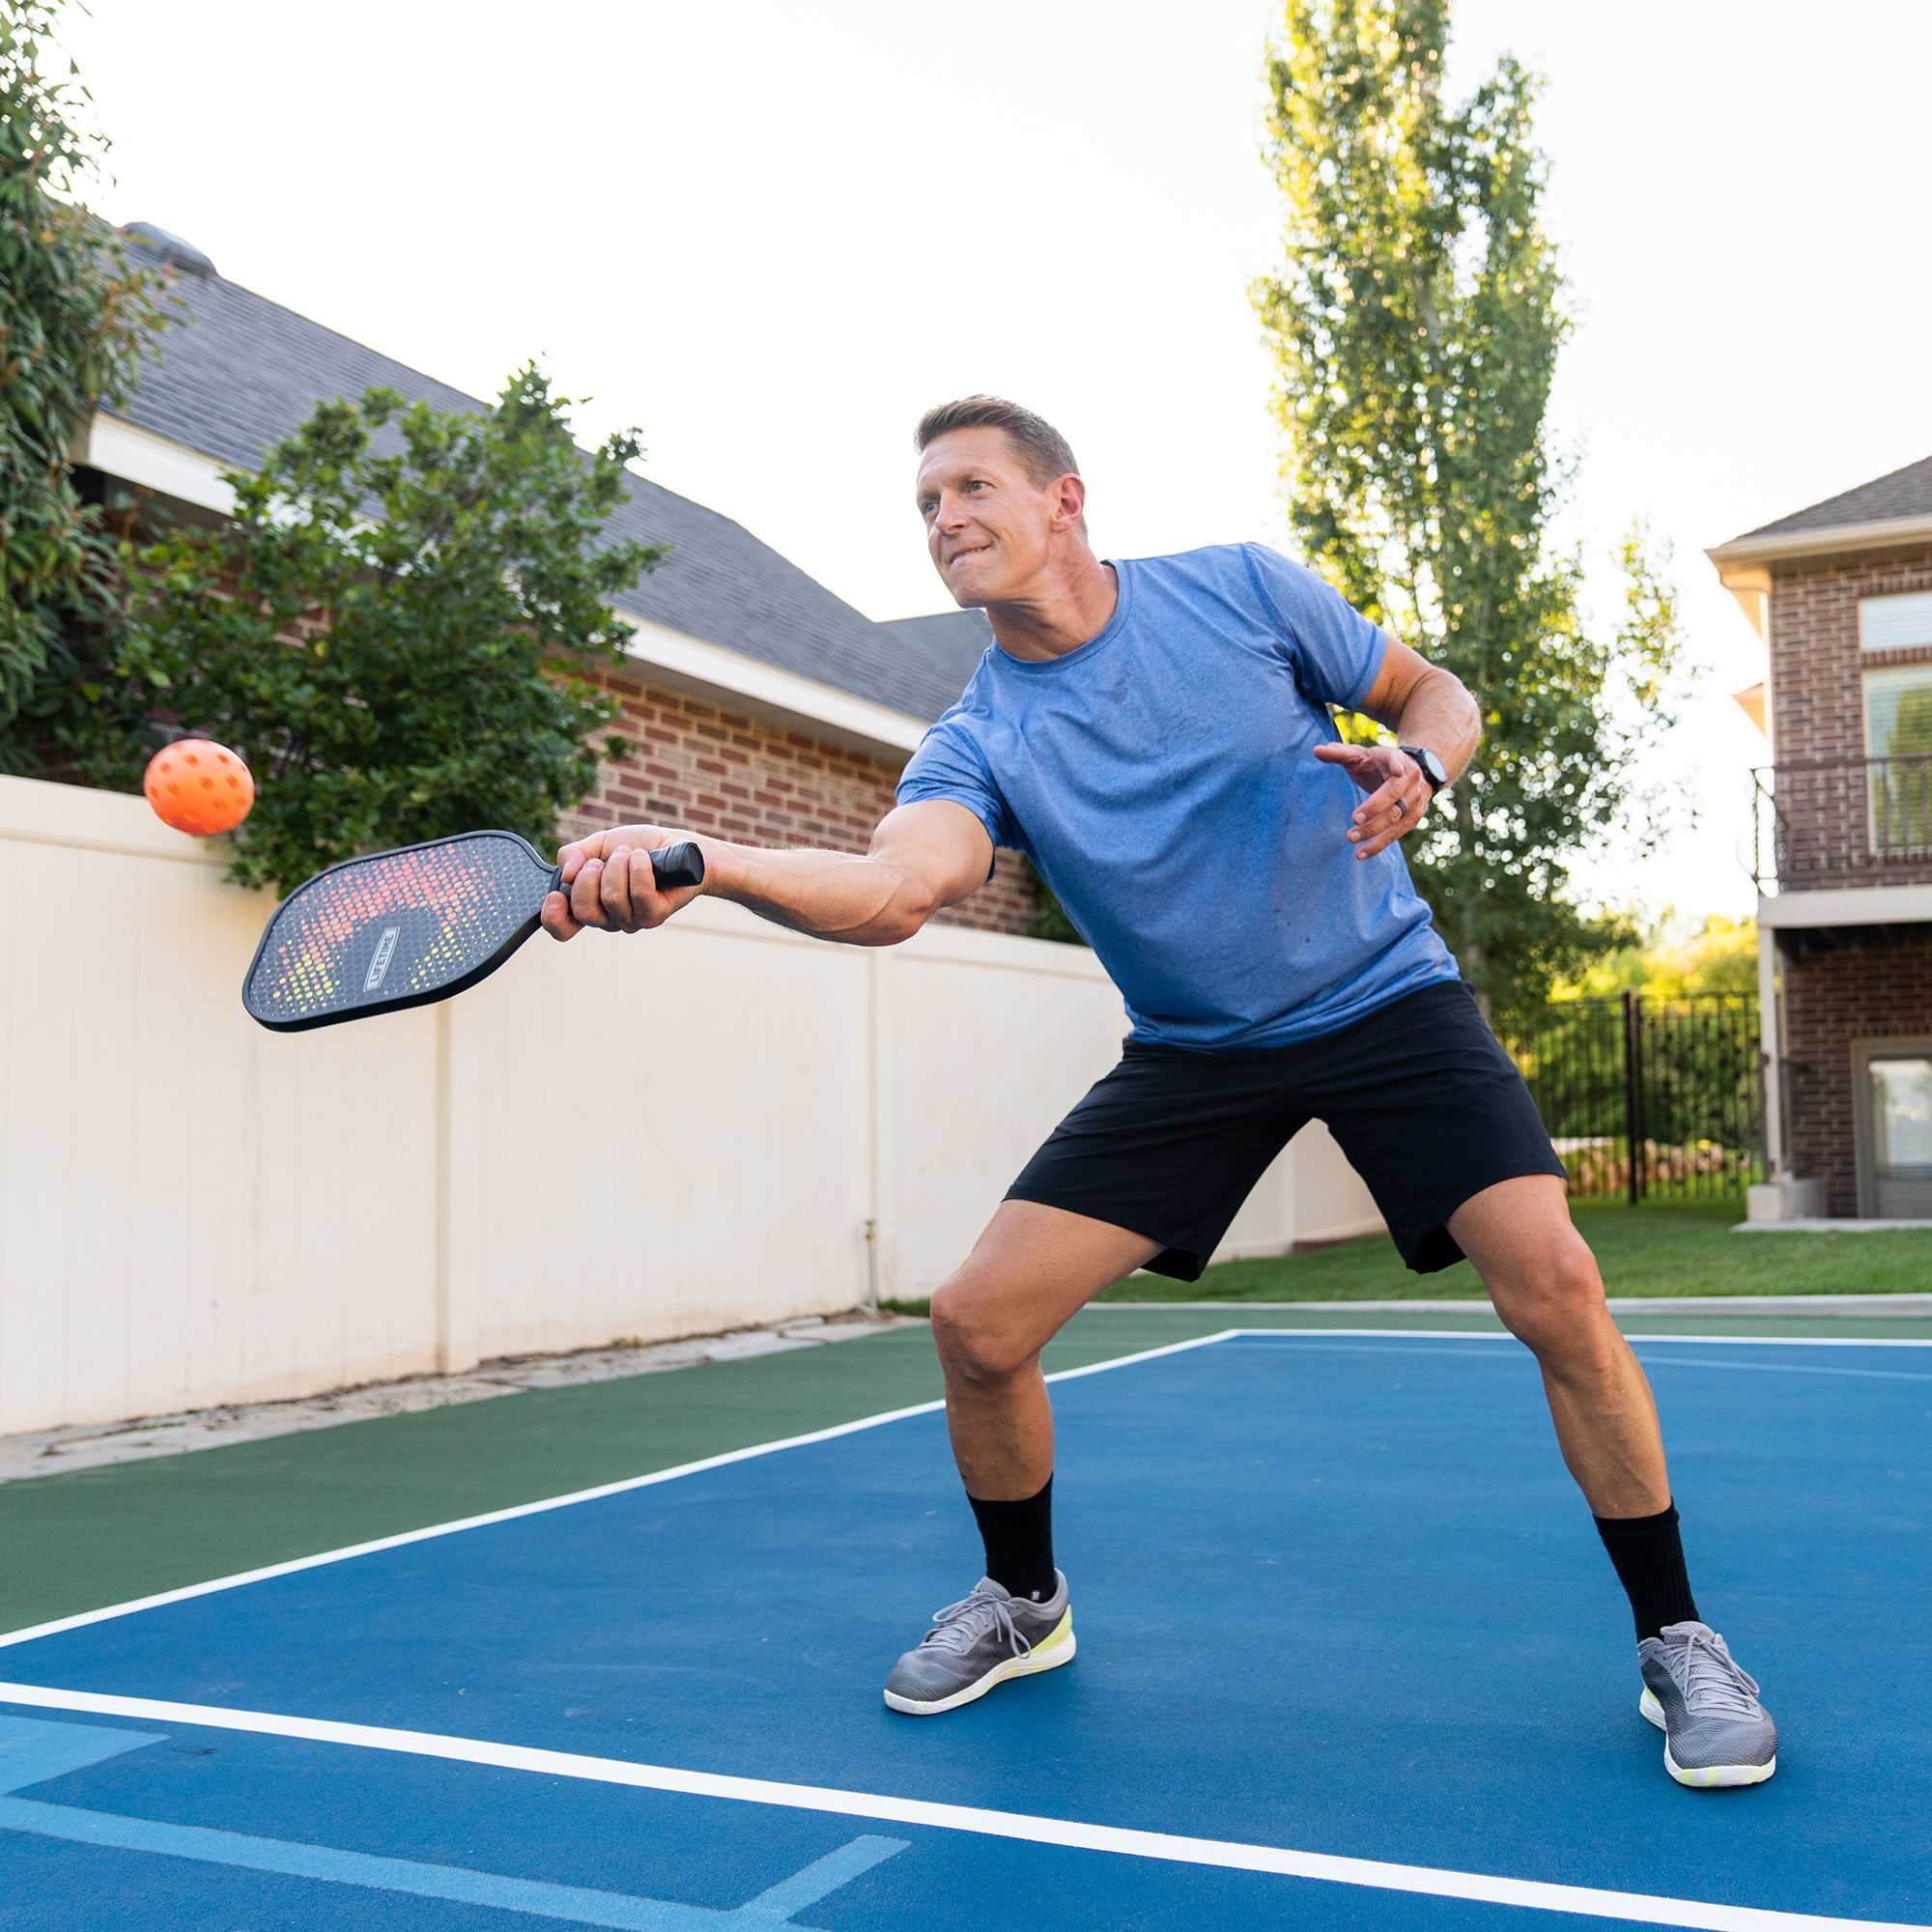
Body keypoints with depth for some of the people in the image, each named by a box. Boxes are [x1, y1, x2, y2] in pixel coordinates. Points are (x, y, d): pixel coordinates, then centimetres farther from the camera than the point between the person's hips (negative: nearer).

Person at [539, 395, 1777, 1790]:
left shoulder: (1243, 590, -8)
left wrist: (1416, 769, -20)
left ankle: (1675, 1637, 2)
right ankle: (1025, 1603, 22)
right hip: (1191, 1053, 2)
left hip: (1387, 998, -1)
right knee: (978, 1324, -8)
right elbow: (897, 887, -31)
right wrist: (693, 864, -48)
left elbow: (1438, 693, 5)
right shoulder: (982, 739, -9)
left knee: (1553, 1285, -22)